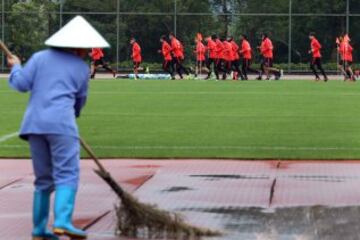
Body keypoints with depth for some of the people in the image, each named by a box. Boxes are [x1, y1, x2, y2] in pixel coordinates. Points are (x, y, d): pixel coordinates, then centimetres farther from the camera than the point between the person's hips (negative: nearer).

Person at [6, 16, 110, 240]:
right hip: (61, 123, -4)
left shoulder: (40, 57, 11)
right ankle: (62, 221, -25)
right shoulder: (82, 68, 9)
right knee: (67, 174, -6)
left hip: (34, 123, 4)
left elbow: (21, 84, 4)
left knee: (43, 178, 13)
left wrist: (16, 67, 24)